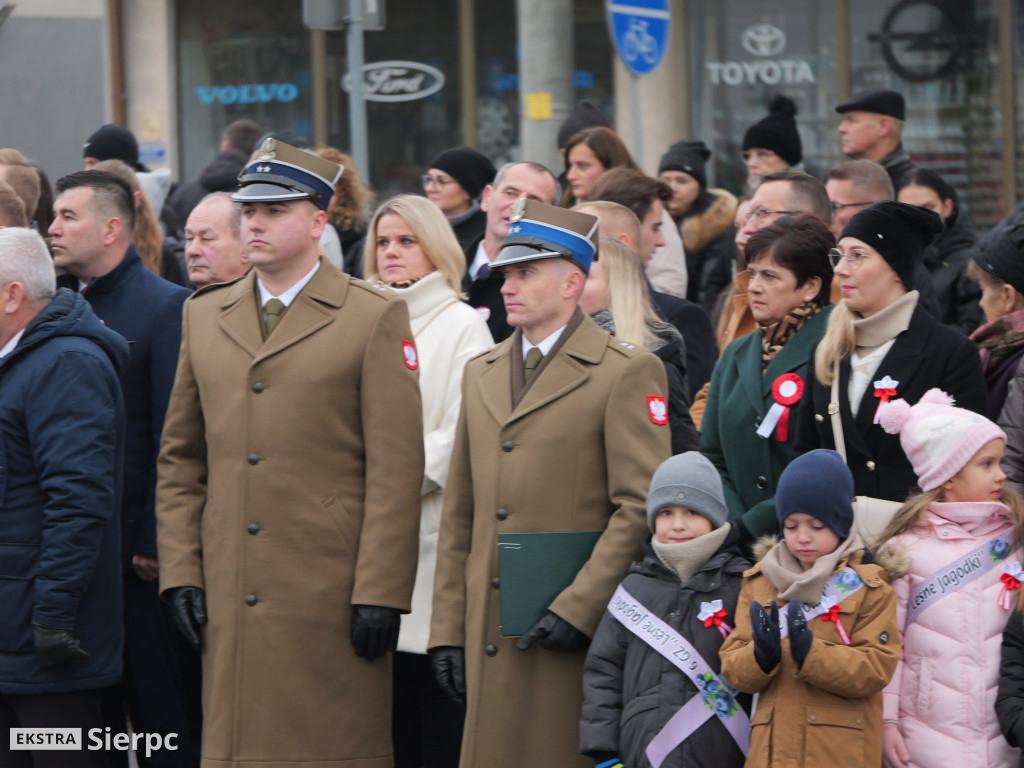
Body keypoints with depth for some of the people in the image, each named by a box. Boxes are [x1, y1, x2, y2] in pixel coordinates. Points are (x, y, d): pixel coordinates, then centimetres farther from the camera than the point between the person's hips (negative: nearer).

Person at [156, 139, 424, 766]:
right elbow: (181, 458, 17)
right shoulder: (204, 315, 15)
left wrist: (380, 593, -10)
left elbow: (396, 471, -5)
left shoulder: (376, 318, 0)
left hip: (330, 595, -4)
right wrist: (180, 570, 7)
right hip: (230, 598, 4)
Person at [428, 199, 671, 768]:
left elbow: (643, 508, -10)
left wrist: (578, 610, -15)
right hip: (491, 636, 6)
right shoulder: (482, 374, 17)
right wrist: (448, 629, 12)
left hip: (579, 635, -6)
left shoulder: (627, 373, -3)